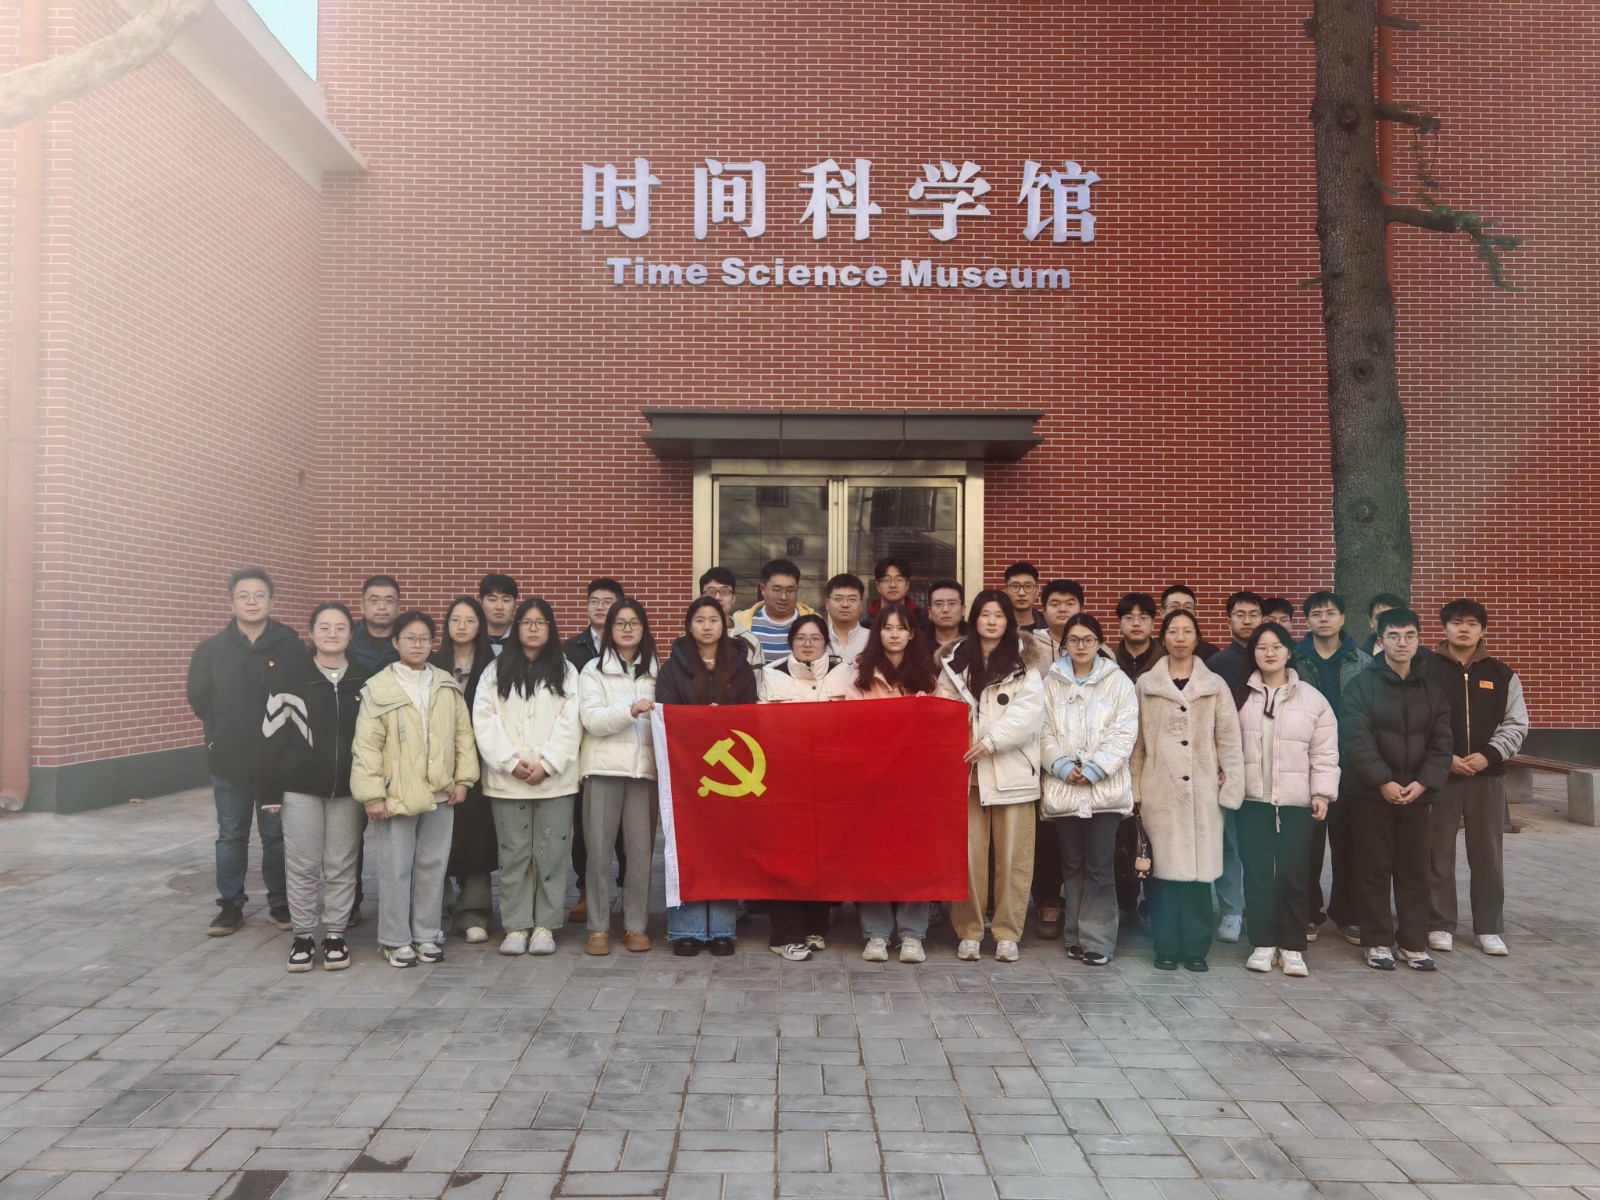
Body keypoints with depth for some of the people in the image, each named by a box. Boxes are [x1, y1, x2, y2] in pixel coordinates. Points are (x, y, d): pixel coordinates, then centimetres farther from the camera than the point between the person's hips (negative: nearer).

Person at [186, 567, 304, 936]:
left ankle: (280, 904, 20)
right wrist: (224, 731, 9)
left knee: (277, 835, 8)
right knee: (231, 836, 11)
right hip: (229, 761, 2)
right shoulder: (212, 649, -1)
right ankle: (230, 905, 23)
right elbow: (198, 698, 10)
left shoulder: (291, 647, -6)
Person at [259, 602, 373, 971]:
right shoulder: (289, 674, -3)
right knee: (302, 865, 4)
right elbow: (273, 734, -2)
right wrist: (270, 791, -5)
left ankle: (335, 934, 19)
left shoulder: (364, 679, 2)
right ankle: (304, 935, 18)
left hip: (348, 788, 1)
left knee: (341, 865, 7)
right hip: (300, 787, -1)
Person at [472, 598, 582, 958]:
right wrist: (511, 762, -11)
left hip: (554, 778, -1)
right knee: (513, 853, 4)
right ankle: (516, 926, 13)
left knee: (550, 853, 1)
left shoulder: (565, 672, 7)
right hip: (506, 779, 1)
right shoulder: (496, 671, 9)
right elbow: (484, 720, 0)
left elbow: (569, 723, -1)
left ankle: (545, 925, 12)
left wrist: (546, 764, -12)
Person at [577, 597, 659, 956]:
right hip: (604, 767, -2)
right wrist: (630, 710, -22)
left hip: (643, 766, 2)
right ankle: (598, 927, 9)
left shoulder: (655, 670, 13)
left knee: (640, 848, 1)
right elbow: (592, 720, -8)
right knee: (599, 848, 0)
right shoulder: (594, 670, 4)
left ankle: (636, 924, 11)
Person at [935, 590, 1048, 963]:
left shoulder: (1024, 660, 3)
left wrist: (991, 740, -16)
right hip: (965, 768, 1)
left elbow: (1029, 710, -8)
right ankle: (969, 932, 12)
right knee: (968, 854, 1)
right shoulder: (955, 660, 11)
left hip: (1011, 768, -1)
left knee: (1013, 855, 1)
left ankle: (1008, 933, 13)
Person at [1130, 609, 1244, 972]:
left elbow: (1229, 740, 5)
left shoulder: (1214, 685, 7)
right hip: (1160, 791, 0)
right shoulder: (1145, 684, 7)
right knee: (1164, 868, -1)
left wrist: (1231, 789, -1)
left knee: (1199, 868, 0)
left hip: (1202, 791, 0)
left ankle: (1196, 947, 11)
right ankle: (1167, 947, 9)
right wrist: (1134, 790, 1)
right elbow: (1136, 741, 6)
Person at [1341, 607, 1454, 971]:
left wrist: (1424, 781, -10)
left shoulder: (1432, 687, 9)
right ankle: (1378, 942, 13)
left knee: (1414, 870, 8)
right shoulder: (1361, 685, -3)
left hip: (1416, 793, 3)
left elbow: (1441, 741, 3)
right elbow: (1356, 739, -11)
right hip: (1371, 792, -3)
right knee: (1375, 870, 3)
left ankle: (1413, 943, 18)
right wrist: (1383, 781, -18)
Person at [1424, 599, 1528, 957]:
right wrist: (1444, 758, -14)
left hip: (1487, 776, 2)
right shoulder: (1426, 669, -1)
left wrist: (1489, 755, -10)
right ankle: (1440, 925, 13)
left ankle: (1489, 928, 18)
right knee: (1438, 853, 3)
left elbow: (1516, 724, 5)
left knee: (1488, 855, 7)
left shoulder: (1502, 675, 8)